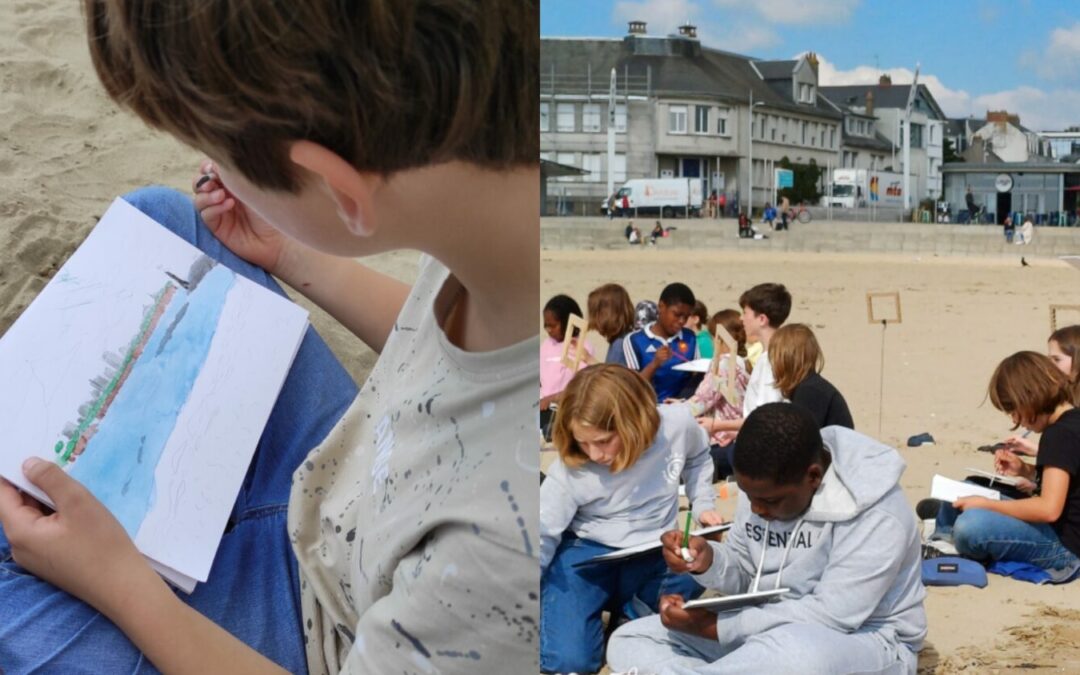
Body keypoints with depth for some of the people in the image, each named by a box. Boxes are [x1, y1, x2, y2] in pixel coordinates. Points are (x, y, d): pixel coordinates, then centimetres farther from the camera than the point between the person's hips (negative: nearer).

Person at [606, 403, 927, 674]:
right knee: (630, 641, -7)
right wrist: (707, 560, -18)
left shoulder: (876, 514, -25)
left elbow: (832, 615, -28)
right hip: (770, 629, 7)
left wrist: (711, 626, -26)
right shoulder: (765, 484, -3)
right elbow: (744, 573, 7)